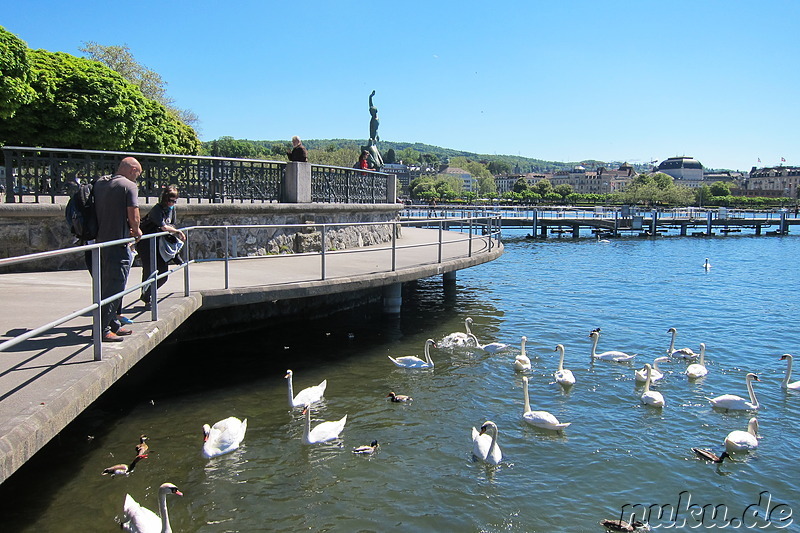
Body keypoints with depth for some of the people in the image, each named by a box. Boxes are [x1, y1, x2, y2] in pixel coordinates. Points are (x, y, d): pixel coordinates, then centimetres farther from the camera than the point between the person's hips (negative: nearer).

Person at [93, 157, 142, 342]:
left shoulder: (100, 183, 13)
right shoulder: (129, 186, -10)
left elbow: (95, 211, 19)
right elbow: (133, 217, -17)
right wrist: (136, 231, 4)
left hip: (101, 242, 8)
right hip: (118, 245, -8)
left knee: (107, 286, 16)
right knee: (115, 288, -3)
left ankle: (113, 325, 26)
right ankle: (103, 330, -1)